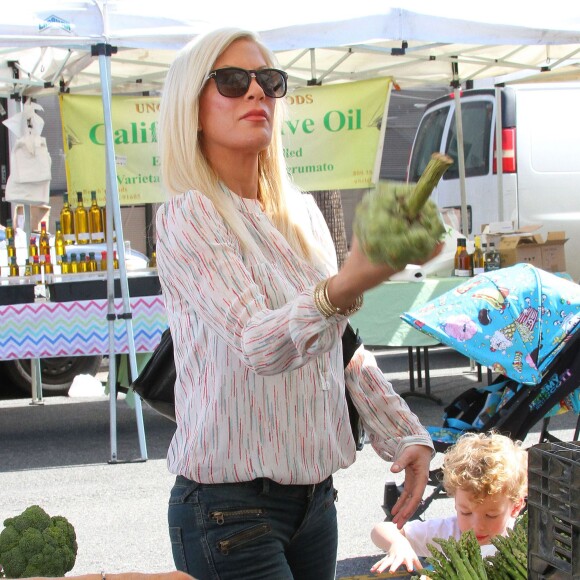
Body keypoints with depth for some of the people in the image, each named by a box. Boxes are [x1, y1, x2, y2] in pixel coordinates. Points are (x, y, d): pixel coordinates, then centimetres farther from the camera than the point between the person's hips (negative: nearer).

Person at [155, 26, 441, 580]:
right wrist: (343, 288, -45)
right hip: (230, 508, -6)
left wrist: (404, 433, 8)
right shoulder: (187, 217, -12)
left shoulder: (302, 213, 9)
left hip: (314, 493, 7)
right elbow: (258, 345, -27)